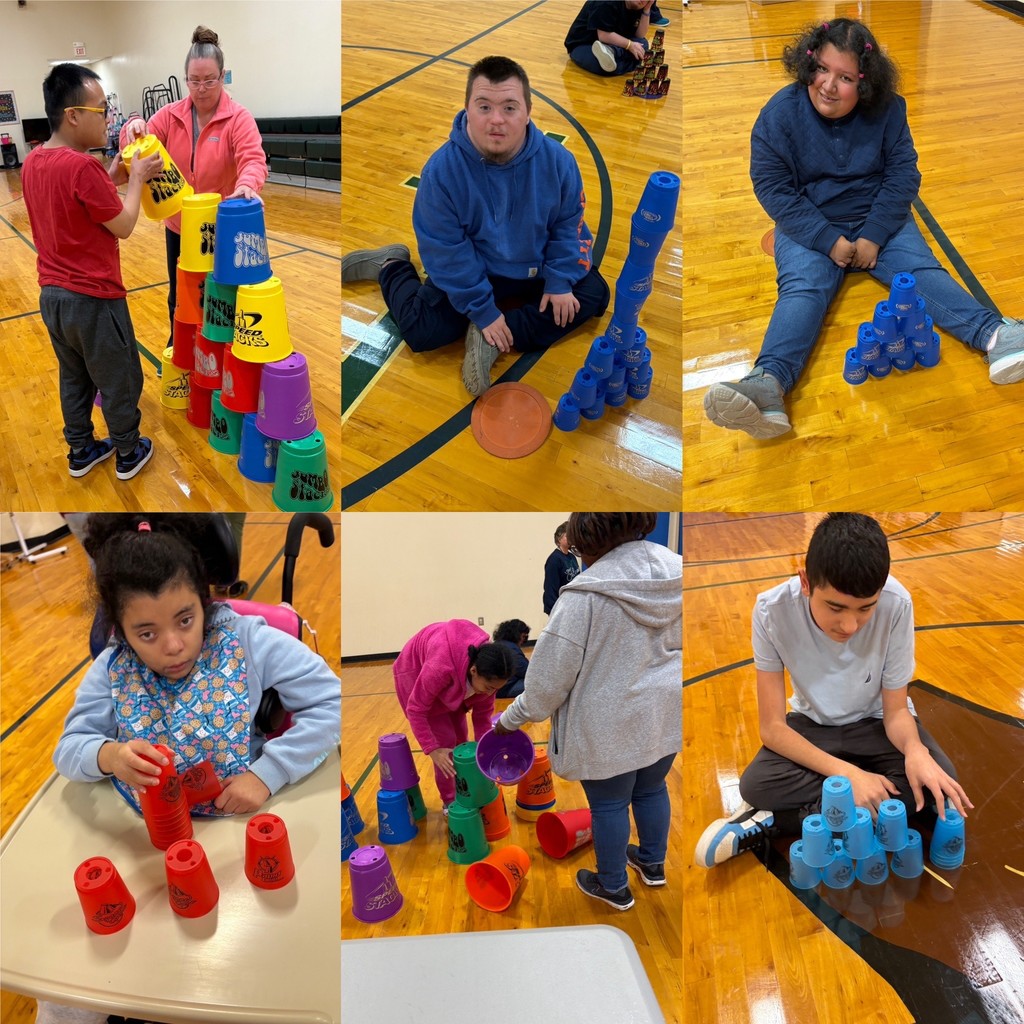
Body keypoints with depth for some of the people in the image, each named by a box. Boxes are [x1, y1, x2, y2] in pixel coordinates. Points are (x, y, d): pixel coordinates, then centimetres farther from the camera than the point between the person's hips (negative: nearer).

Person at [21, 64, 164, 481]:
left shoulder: (32, 162, 4)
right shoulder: (83, 166, -23)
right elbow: (123, 226, -14)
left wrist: (110, 179, 10)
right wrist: (136, 180, -2)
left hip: (52, 295, 8)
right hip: (93, 299, -8)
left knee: (74, 378, 20)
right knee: (119, 381, 10)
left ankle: (81, 451, 32)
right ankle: (129, 454, 24)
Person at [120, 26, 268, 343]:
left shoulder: (238, 117, -11)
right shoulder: (170, 115, 1)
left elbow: (253, 158, -25)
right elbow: (141, 145, -4)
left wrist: (247, 185, -48)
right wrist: (134, 127, -28)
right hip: (178, 226, 4)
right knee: (179, 298, 18)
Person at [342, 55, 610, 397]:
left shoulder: (557, 160, -19)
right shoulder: (442, 170, -26)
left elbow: (568, 225, -5)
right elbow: (446, 250, -20)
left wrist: (560, 282, -15)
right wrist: (482, 309, -20)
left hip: (536, 269, 4)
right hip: (472, 271, -3)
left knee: (594, 294, -11)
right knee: (423, 331, -17)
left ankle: (492, 339, -17)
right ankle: (391, 267, 16)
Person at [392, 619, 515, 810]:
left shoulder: (488, 671, -27)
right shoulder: (441, 668, -46)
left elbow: (482, 713, -12)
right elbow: (416, 710, -34)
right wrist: (432, 750, -35)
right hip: (415, 673, -5)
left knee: (460, 737, 7)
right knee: (445, 740, -8)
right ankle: (450, 801, 6)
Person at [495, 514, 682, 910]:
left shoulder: (587, 595, -25)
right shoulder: (673, 570, -6)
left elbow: (550, 675, -18)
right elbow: (677, 644, 7)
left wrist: (512, 718, -3)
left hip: (610, 725, -6)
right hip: (665, 714, 6)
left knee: (609, 804, 14)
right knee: (651, 789, 25)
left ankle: (613, 887, 32)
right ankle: (653, 863, 45)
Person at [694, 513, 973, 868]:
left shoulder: (896, 604, -29)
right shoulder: (772, 610, -29)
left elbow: (895, 711, -16)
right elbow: (772, 727, -22)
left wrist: (915, 749, -37)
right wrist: (848, 773, -33)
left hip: (875, 722, 2)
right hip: (812, 723, -2)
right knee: (755, 785, -30)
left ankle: (780, 821, -18)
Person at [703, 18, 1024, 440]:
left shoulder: (887, 109, -5)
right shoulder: (780, 113, -12)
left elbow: (903, 173, -4)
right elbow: (772, 186, -14)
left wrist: (874, 236, -17)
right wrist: (828, 240, -20)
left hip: (878, 220, 3)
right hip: (809, 227, -3)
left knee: (921, 269, -19)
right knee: (802, 287, -28)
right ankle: (768, 384, -54)